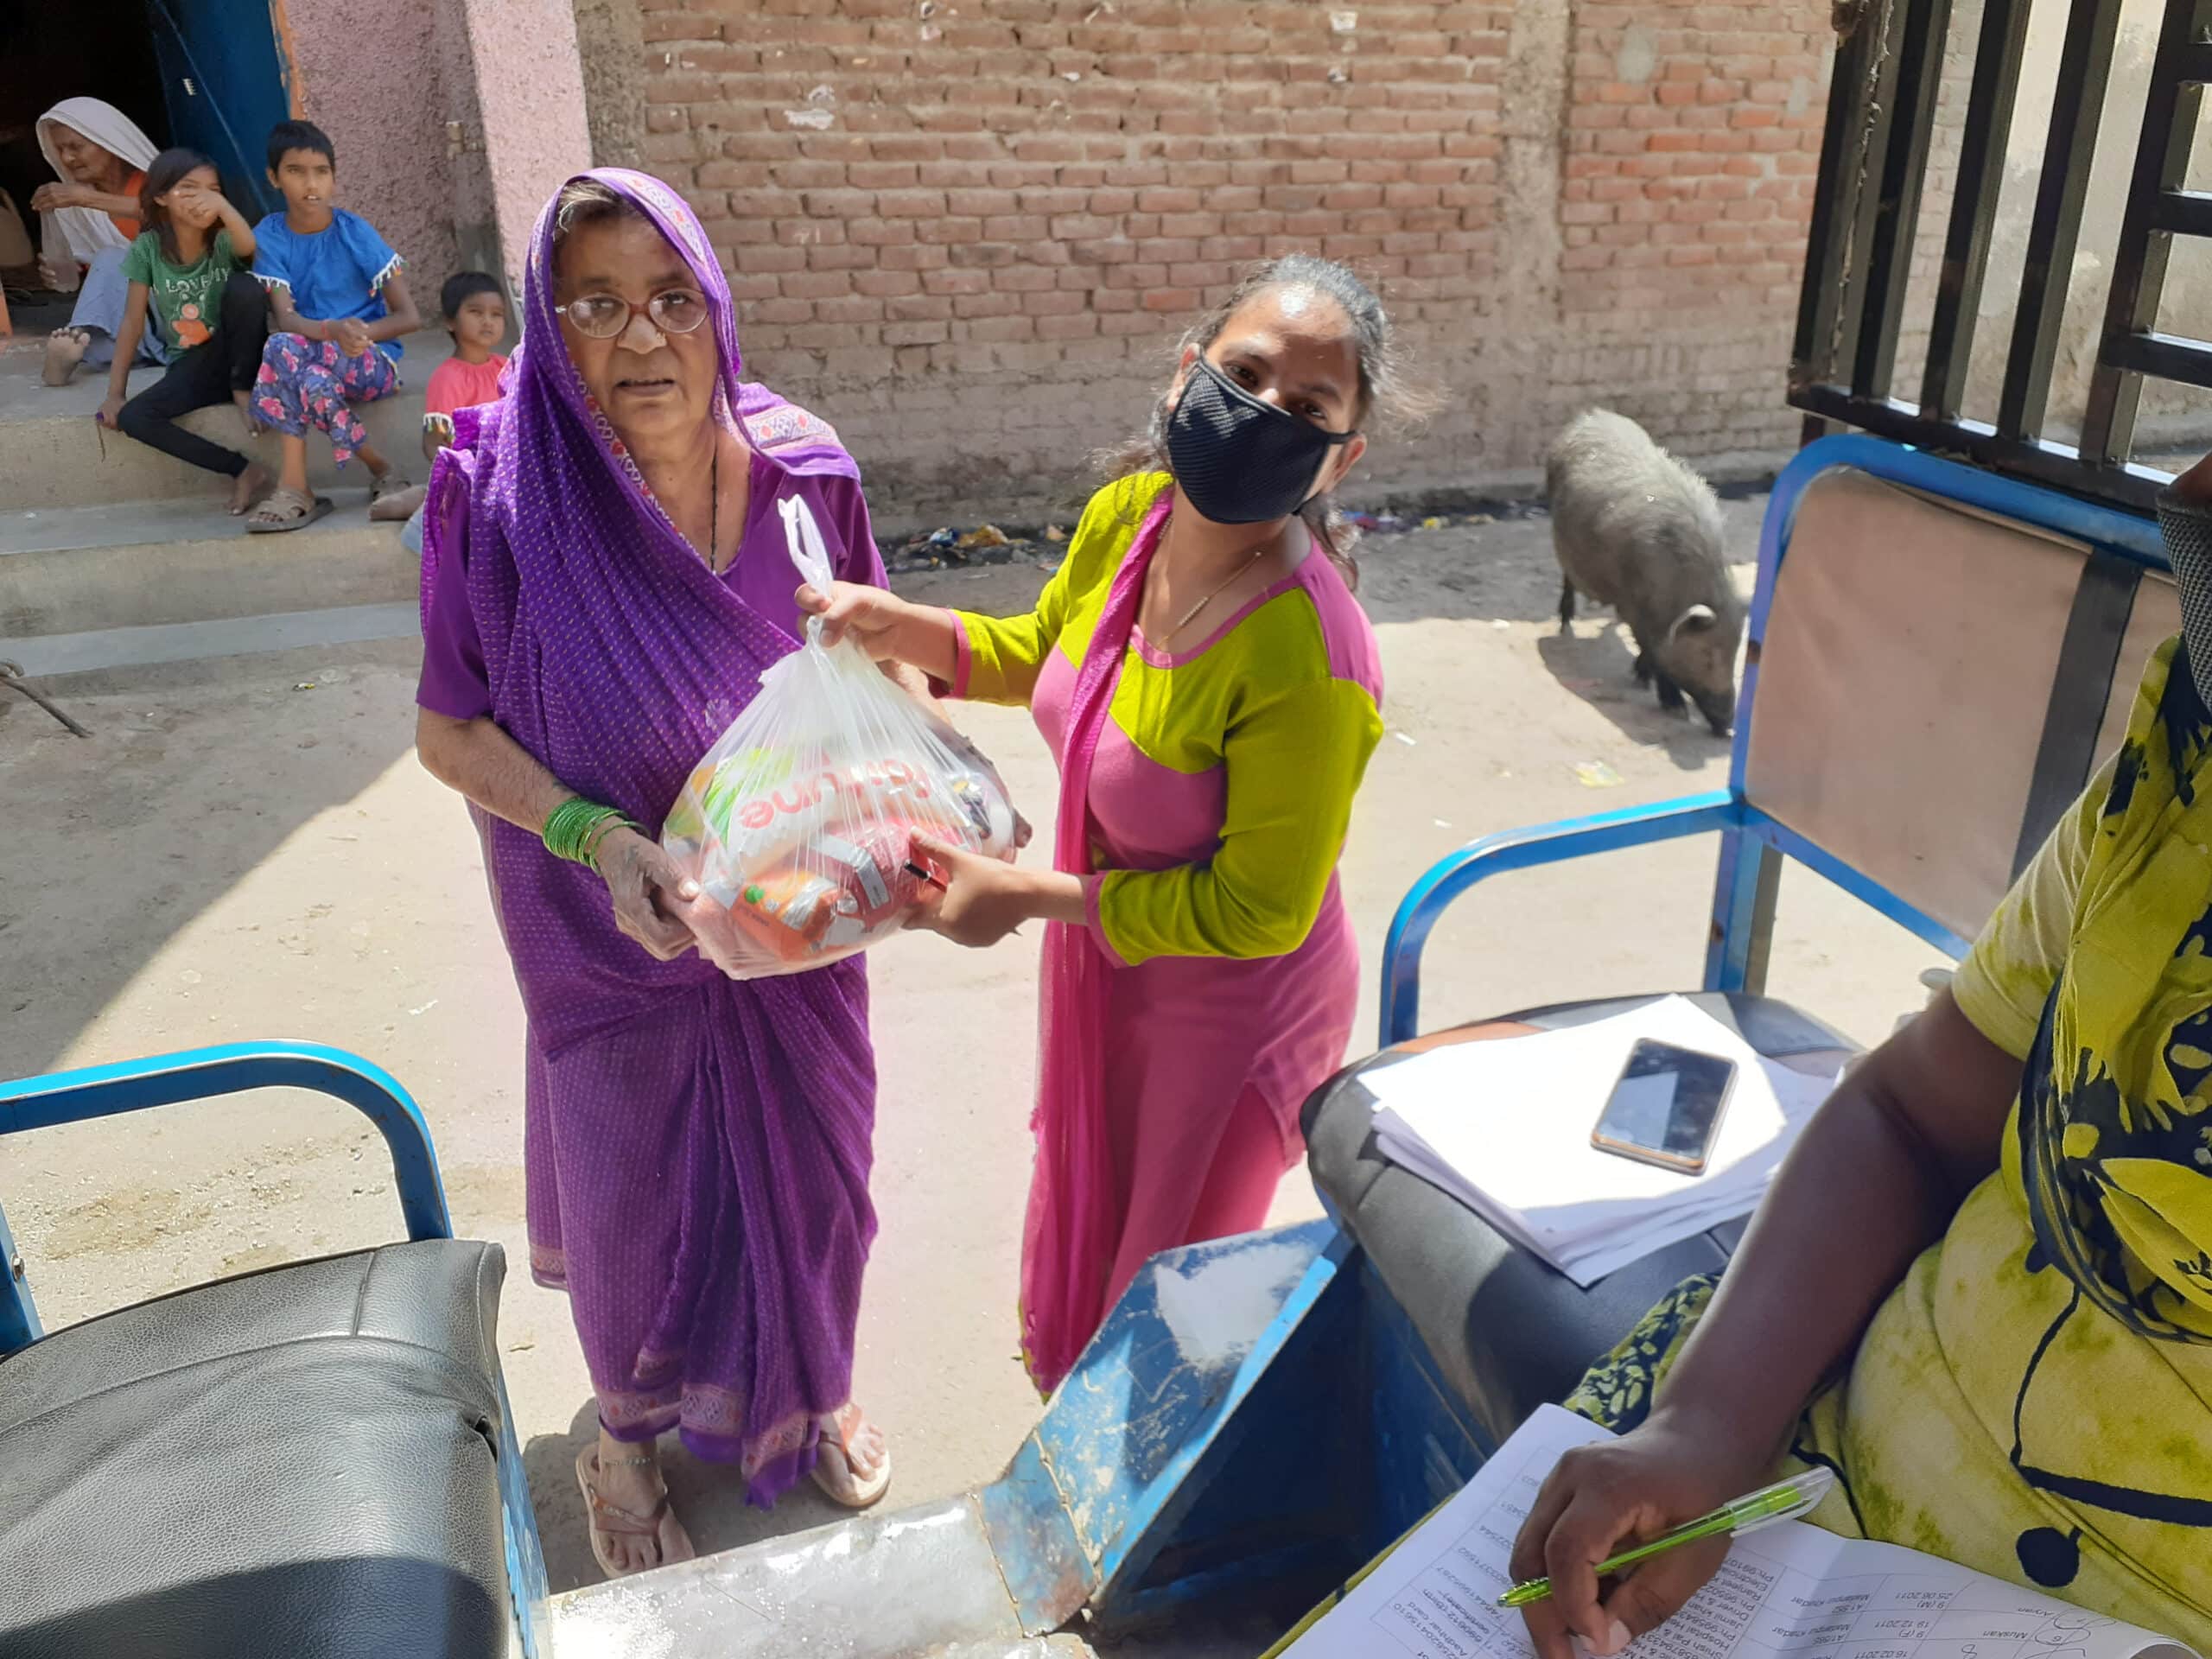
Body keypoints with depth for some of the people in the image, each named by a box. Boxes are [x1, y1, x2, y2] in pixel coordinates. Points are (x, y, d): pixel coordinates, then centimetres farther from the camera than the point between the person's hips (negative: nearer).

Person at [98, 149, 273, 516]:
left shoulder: (224, 240, -7)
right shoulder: (147, 248, -3)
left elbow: (253, 251, -33)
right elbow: (133, 320, -2)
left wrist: (222, 206, -50)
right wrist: (115, 392, -7)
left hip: (236, 355, -2)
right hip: (192, 365, 3)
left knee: (244, 286, -29)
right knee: (132, 417, -23)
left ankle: (242, 390, -11)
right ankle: (243, 469, -19)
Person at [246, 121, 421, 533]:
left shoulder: (356, 233, -6)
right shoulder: (268, 237, -2)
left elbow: (409, 317, -6)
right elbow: (286, 318, -14)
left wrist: (356, 333, -23)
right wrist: (334, 330, -36)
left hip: (373, 360, -1)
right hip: (312, 354, 2)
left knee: (285, 347, -32)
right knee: (315, 381, -36)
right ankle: (382, 472, -22)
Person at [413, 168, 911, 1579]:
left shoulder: (801, 470, -12)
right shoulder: (500, 494, -18)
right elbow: (450, 729, -11)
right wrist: (593, 833, -25)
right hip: (615, 934, -2)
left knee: (806, 1161, 20)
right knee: (633, 1191, 17)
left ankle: (807, 1392, 51)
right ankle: (629, 1437, 48)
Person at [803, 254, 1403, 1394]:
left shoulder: (1308, 658, -36)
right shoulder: (1126, 517, -13)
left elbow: (1258, 910, -26)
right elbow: (1041, 653, 10)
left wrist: (1029, 896, -22)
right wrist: (898, 626, -6)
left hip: (1230, 1009, -7)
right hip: (1101, 954, 7)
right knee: (1080, 1237, 33)